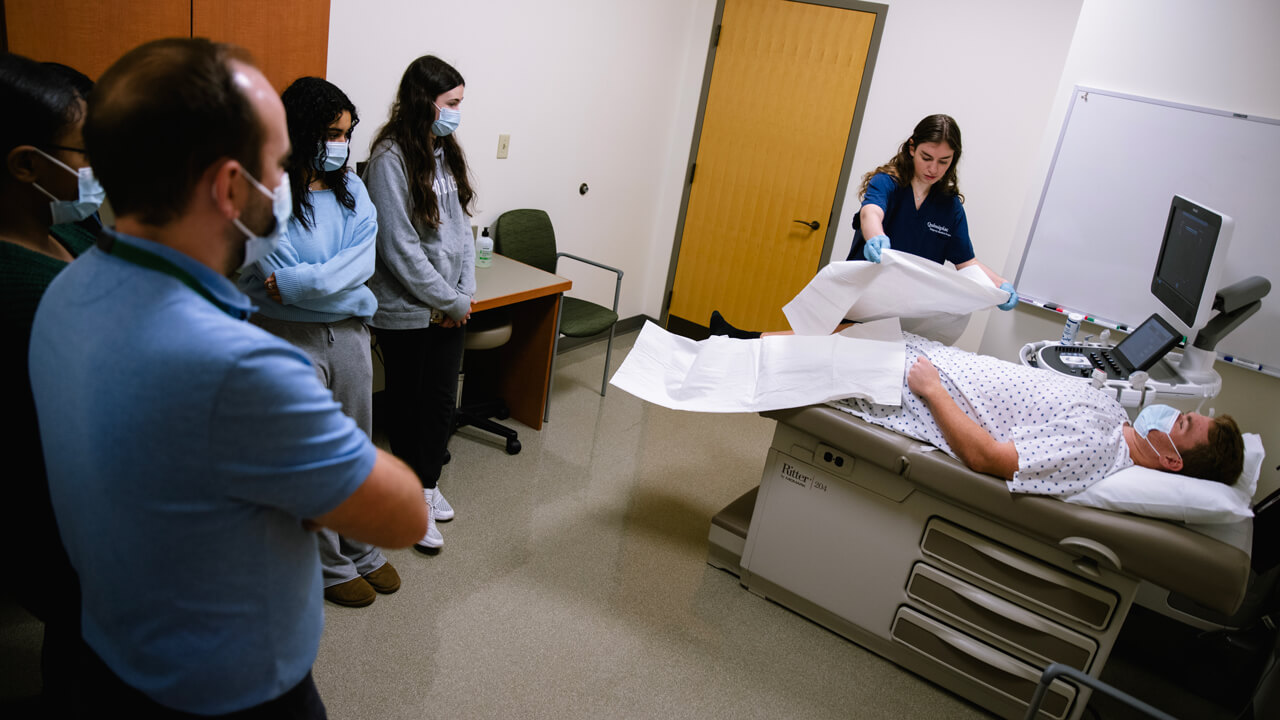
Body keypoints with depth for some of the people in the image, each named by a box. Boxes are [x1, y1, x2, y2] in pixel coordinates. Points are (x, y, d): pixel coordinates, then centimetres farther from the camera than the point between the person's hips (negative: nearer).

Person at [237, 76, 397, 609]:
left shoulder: (350, 186, 4)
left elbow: (364, 258, -7)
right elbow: (273, 279, -17)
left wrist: (299, 282, -18)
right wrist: (345, 291, -15)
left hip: (349, 332, 5)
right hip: (289, 338, -5)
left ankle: (363, 552, 34)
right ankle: (330, 566, 26)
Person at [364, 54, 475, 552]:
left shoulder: (446, 152, 8)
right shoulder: (391, 158, -15)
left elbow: (461, 227, 9)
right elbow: (399, 246, -18)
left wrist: (465, 293, -1)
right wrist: (450, 302, -12)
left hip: (450, 307, 7)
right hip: (406, 310, -6)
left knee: (442, 399, 15)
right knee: (409, 404, 8)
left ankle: (428, 483, 35)